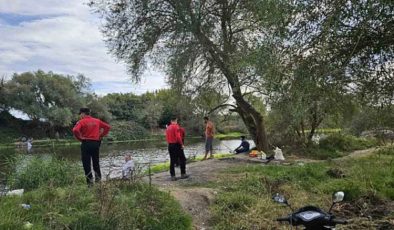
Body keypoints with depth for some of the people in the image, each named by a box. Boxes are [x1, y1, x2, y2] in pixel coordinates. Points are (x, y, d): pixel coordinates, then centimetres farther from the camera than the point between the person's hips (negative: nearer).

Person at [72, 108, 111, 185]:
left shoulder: (81, 121, -6)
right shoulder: (97, 121, 8)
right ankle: (98, 179, 18)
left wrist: (80, 138, -8)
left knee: (86, 164, 3)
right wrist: (101, 135, 10)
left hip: (86, 143, -4)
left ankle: (90, 181, 4)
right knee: (96, 162, 16)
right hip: (96, 143, 4)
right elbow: (107, 127, 11)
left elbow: (75, 130, -22)